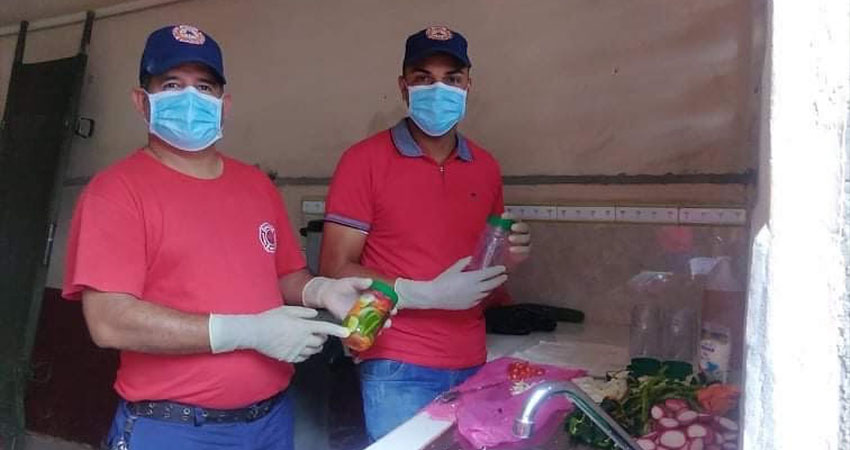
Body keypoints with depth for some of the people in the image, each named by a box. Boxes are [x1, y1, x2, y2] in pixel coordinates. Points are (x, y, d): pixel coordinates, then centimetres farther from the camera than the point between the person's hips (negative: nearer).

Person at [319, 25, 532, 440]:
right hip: (398, 370, -4)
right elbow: (335, 270, -10)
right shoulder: (364, 160, -8)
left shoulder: (486, 168, 7)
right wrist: (426, 294, -18)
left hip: (472, 365, 5)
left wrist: (508, 255, -2)